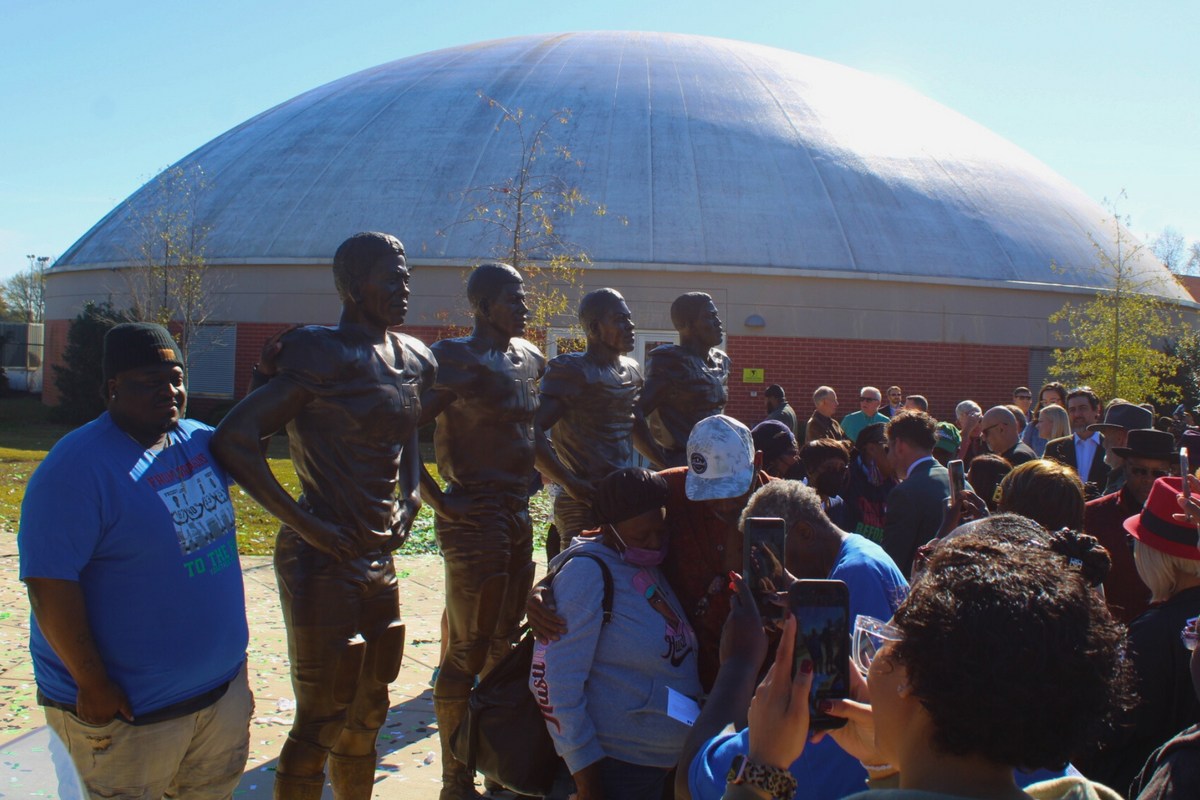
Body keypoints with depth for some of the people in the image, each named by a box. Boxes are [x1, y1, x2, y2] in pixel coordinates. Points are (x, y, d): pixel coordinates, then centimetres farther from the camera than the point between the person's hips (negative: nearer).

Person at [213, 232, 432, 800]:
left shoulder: (412, 359, 8)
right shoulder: (321, 355, -16)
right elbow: (233, 439, -21)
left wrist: (410, 496, 9)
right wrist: (306, 524, -21)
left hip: (379, 557, 8)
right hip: (323, 561, -8)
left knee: (368, 710, 20)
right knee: (322, 721, 3)